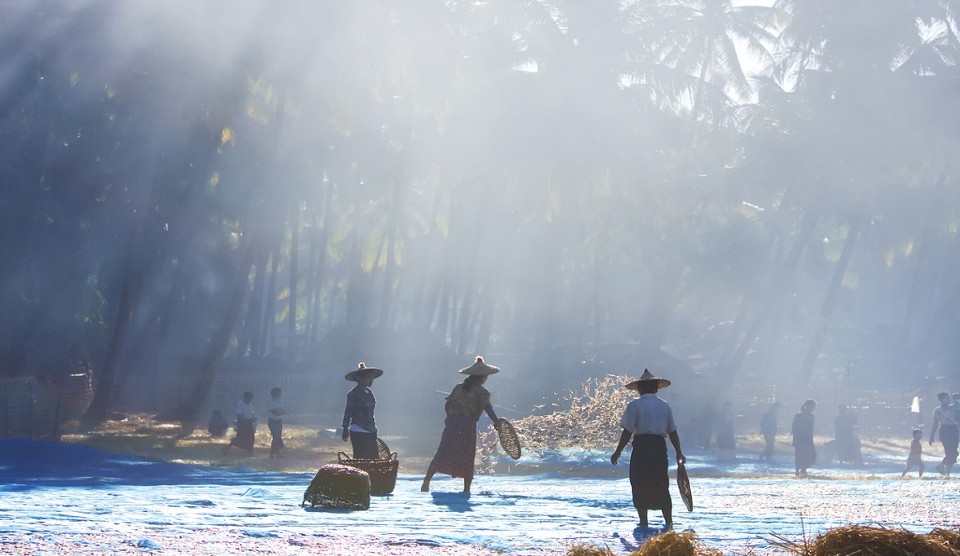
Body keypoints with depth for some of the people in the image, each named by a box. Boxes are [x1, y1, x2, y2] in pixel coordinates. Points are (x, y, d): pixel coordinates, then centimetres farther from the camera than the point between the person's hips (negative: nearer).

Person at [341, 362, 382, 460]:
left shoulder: (369, 392, 13)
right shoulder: (354, 393, -9)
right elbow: (348, 412, -12)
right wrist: (345, 429, -17)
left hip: (370, 432, 8)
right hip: (359, 432, -8)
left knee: (373, 458, 4)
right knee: (361, 459, -8)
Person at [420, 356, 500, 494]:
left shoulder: (459, 387, 13)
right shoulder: (482, 392, -1)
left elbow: (447, 405, 15)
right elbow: (488, 408, -16)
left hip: (452, 423, 4)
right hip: (468, 426, -4)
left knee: (442, 455, 5)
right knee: (467, 459, 4)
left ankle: (426, 481, -5)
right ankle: (466, 489, 3)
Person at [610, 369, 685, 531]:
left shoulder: (634, 405, -3)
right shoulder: (665, 405, 8)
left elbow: (627, 432, -7)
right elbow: (672, 432, 9)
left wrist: (618, 452, -1)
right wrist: (679, 453, 17)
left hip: (641, 446, -3)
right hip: (660, 446, 3)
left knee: (640, 485, 4)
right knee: (661, 486, 10)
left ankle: (643, 522, 2)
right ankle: (668, 522, 6)